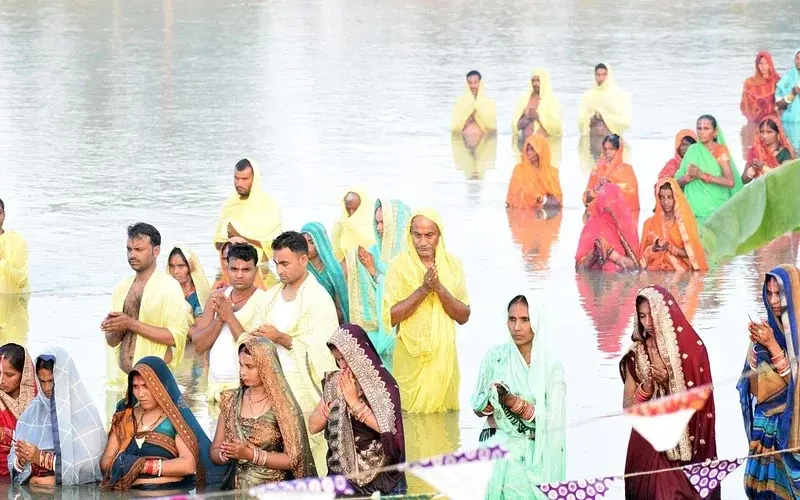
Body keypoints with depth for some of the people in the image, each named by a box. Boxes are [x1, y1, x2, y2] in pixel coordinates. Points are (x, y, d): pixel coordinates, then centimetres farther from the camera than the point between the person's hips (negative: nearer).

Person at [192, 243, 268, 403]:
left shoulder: (264, 301, -5)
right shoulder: (217, 297, 12)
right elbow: (198, 346, 8)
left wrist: (230, 317, -14)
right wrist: (219, 319, -7)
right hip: (215, 384, 5)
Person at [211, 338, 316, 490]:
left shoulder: (283, 406, -3)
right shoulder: (230, 401, 8)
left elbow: (292, 460, -6)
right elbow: (214, 453, 11)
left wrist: (249, 454, -14)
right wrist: (226, 454, -11)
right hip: (235, 490, 4)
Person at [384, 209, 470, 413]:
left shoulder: (452, 264, 3)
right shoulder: (399, 265, -5)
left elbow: (463, 316, 0)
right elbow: (390, 317, -12)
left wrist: (440, 289, -15)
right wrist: (423, 290, -20)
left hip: (443, 356, 2)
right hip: (410, 356, -2)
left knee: (444, 410, 5)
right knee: (412, 413, -1)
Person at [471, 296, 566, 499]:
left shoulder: (551, 364, -1)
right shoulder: (495, 356, 3)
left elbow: (554, 418, -6)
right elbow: (477, 408, 8)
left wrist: (515, 403, -18)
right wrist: (493, 400, -15)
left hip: (537, 452, -1)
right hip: (500, 445, 1)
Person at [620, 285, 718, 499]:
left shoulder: (690, 347, -3)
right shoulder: (636, 355, 3)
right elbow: (628, 407, 3)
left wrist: (669, 383, -13)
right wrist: (648, 384, -14)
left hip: (686, 444, -2)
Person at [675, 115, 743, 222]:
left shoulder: (720, 150, 1)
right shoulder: (692, 150, 9)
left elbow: (730, 182, -10)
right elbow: (678, 181, 9)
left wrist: (702, 175, -14)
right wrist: (689, 177, -13)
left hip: (716, 209, -2)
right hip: (696, 208, 2)